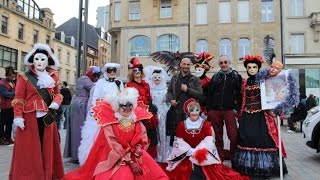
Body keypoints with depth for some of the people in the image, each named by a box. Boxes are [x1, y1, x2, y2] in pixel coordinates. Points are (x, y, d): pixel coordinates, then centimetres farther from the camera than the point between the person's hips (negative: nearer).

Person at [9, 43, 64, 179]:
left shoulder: (53, 77, 9)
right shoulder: (24, 77, -2)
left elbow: (57, 93, 18)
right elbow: (18, 99, -6)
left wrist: (56, 102, -4)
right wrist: (18, 116, -15)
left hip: (47, 118, 4)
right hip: (30, 118, -4)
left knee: (47, 148, 11)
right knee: (30, 150, 2)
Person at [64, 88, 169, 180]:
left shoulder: (137, 122, 3)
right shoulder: (109, 124, -10)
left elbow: (143, 140, 5)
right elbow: (113, 146, -13)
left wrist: (138, 149, -17)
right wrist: (130, 162, -17)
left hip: (135, 155, 4)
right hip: (115, 158, -3)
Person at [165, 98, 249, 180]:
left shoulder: (206, 124, 2)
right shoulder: (181, 125, 3)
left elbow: (209, 140, -8)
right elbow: (179, 141, -3)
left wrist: (198, 150, -24)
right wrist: (190, 151, -19)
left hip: (203, 153, 0)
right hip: (186, 154, 0)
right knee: (181, 170, -23)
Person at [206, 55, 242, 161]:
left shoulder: (236, 76, 6)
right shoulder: (215, 77, 13)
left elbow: (240, 93, 0)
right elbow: (209, 94, 11)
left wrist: (236, 108, -8)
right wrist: (209, 109, 4)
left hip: (229, 110, -3)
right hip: (215, 110, 3)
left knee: (233, 135, -8)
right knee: (218, 136, 9)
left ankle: (234, 157, 11)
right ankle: (220, 157, 20)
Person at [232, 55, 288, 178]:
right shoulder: (245, 83, 12)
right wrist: (240, 115, 14)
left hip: (261, 115, -3)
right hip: (247, 116, 3)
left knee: (263, 139, -7)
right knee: (247, 138, 1)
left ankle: (264, 168, 7)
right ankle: (248, 167, 14)